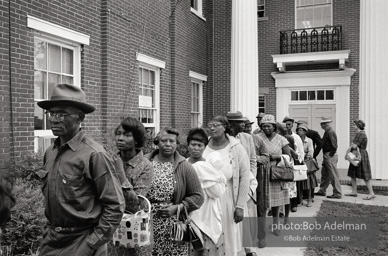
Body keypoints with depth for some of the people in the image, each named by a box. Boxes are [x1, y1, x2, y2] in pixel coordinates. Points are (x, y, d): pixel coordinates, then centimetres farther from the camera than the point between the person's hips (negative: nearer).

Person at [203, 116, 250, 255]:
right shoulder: (203, 146, -3)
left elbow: (244, 178, -6)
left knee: (228, 239, 10)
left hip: (227, 202, -2)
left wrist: (240, 206, -8)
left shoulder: (236, 148, -9)